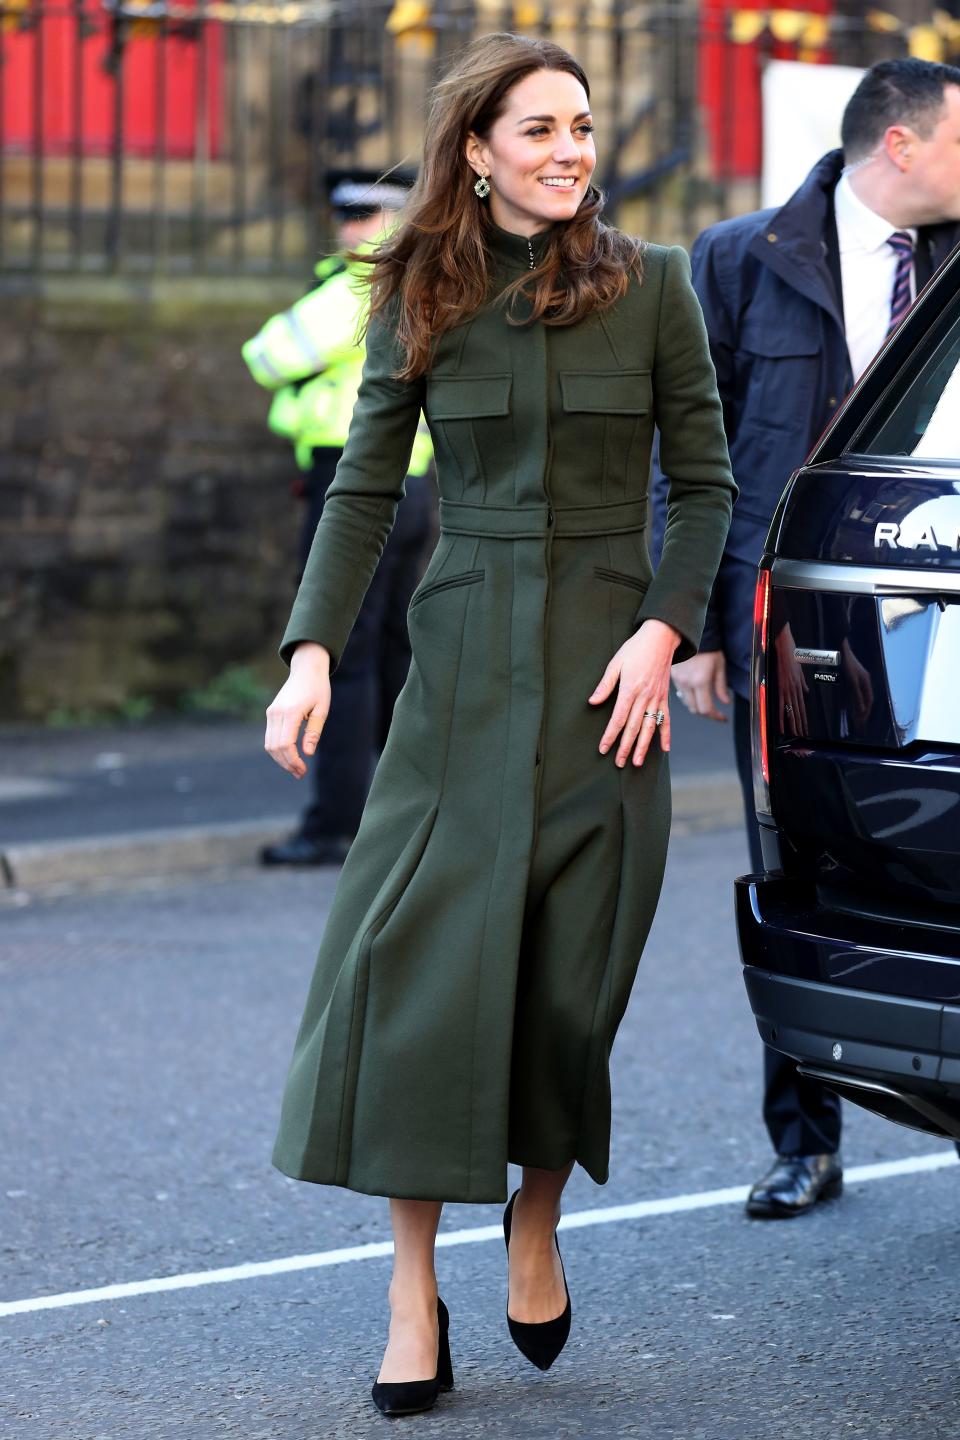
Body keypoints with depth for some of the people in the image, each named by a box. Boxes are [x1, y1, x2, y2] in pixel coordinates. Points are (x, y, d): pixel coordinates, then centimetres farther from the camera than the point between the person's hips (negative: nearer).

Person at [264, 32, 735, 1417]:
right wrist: (313, 651, -9)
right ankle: (414, 1292, -4)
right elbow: (364, 488, 4)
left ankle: (537, 1221, 24)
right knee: (422, 949, -9)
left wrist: (664, 631, -9)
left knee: (571, 964, -2)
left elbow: (706, 482, 4)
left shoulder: (650, 285, 2)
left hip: (604, 661, -1)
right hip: (462, 659, 1)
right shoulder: (420, 303, 5)